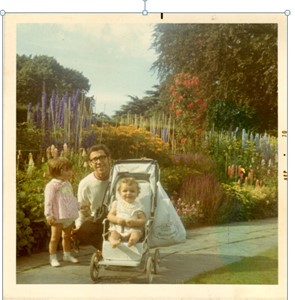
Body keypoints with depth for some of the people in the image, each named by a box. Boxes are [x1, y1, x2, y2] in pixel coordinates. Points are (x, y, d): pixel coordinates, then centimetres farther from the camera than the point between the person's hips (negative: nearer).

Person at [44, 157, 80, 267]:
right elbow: (48, 201, -17)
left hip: (69, 216, 8)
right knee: (55, 237, 0)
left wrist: (78, 206, 19)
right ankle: (53, 258, 9)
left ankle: (67, 255, 31)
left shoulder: (68, 184, 12)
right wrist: (49, 215, -22)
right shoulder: (52, 185, -14)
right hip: (58, 217, -7)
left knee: (67, 236, 18)